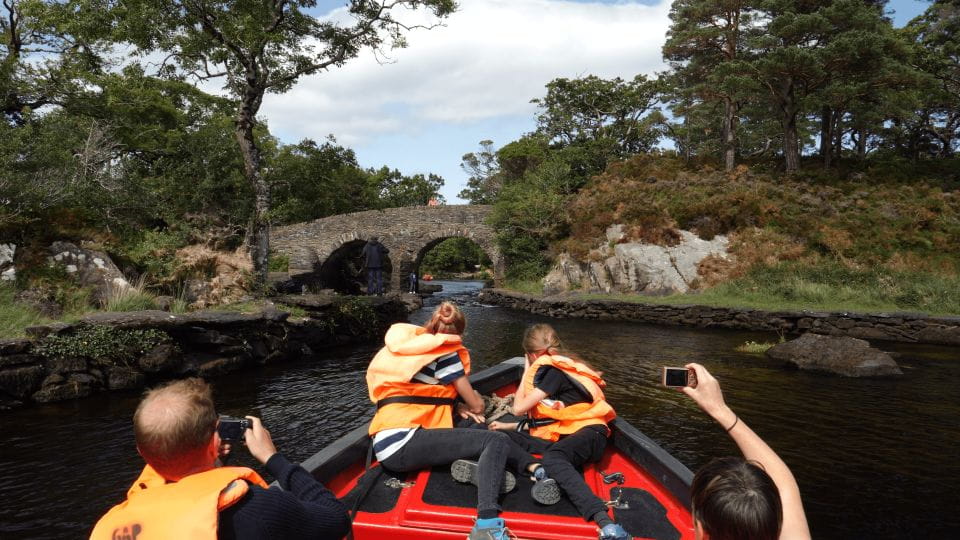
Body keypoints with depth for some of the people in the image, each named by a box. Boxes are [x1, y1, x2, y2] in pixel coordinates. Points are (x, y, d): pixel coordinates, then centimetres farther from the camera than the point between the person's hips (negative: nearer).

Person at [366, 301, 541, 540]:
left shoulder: (405, 346, 20)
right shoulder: (443, 353, -3)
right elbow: (477, 406, 4)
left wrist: (457, 407, 15)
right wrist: (475, 399, 29)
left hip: (388, 444, 9)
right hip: (402, 443, -9)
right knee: (496, 440, -16)